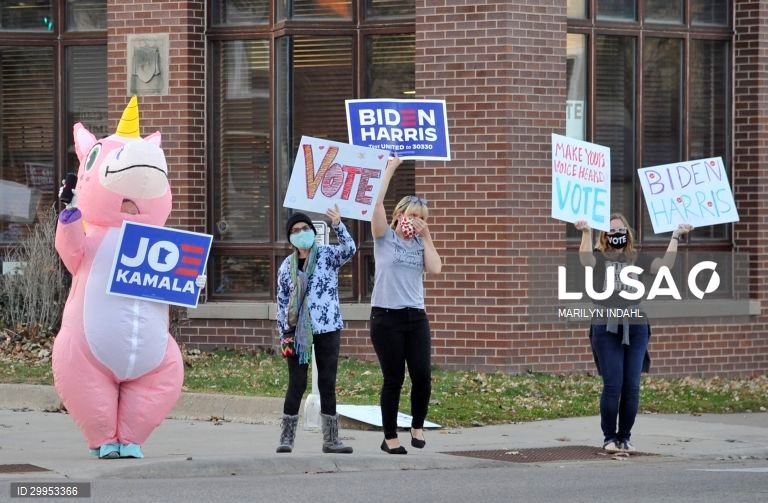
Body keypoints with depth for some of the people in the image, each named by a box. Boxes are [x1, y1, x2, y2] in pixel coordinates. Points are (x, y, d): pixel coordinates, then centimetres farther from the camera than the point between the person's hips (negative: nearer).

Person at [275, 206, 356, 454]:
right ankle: (286, 438, 6)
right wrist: (284, 334, 2)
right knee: (296, 383, 0)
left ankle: (331, 439, 8)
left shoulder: (328, 254, 1)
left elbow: (349, 249, -20)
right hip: (297, 331, 1)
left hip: (327, 329, -1)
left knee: (328, 384, 4)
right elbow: (282, 302, 8)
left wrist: (338, 225, -36)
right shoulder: (286, 266, 7)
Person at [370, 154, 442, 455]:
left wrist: (426, 236, 1)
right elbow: (377, 203, -10)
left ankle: (417, 425, 16)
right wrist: (389, 170, -7)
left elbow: (435, 268, -3)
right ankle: (390, 438, 10)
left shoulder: (419, 244, 12)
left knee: (422, 376, -6)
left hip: (416, 317, 4)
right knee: (394, 379, -1)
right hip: (386, 317, -4)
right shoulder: (385, 238, 1)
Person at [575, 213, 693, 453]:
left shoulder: (637, 258, 14)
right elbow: (585, 260, -19)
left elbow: (665, 265, 2)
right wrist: (586, 233, -30)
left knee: (631, 387, 2)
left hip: (635, 327, 3)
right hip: (607, 328, -3)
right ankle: (609, 437, 4)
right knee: (612, 385, -7)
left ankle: (625, 437, 13)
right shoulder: (599, 257, 4)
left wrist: (675, 237, 0)